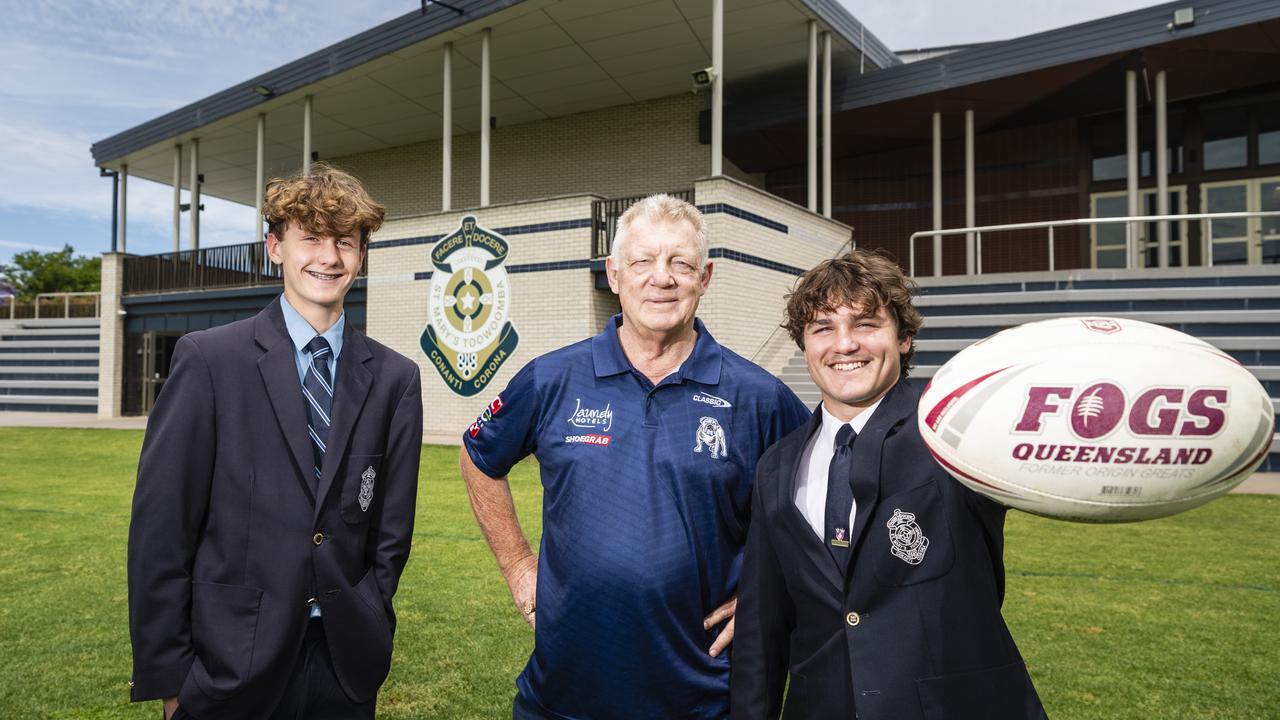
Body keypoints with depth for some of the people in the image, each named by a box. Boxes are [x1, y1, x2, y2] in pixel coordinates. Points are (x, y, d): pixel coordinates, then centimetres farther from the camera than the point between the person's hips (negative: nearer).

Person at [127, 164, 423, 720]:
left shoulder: (394, 378, 0)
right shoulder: (208, 359, -7)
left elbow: (390, 531, 5)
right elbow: (159, 527, -7)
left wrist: (366, 634, 2)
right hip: (228, 672, -2)